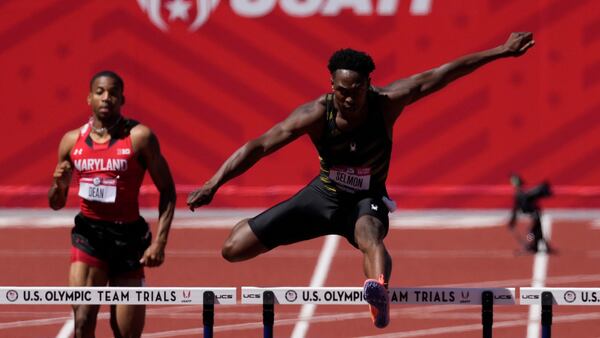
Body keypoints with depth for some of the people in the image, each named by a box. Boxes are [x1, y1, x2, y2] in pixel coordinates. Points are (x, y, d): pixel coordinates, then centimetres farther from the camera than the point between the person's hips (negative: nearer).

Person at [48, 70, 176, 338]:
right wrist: (60, 184, -10)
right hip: (89, 233, 2)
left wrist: (159, 242, -14)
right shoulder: (72, 141, 5)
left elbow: (167, 190, -4)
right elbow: (56, 204, 14)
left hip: (129, 235, -2)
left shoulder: (139, 137, -5)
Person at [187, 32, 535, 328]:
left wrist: (501, 51, -20)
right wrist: (213, 184, -30)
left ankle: (379, 290, -68)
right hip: (324, 195, 2)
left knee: (370, 237, -41)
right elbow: (259, 146, -24)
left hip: (367, 199, -2)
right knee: (234, 249, -2)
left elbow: (440, 75, -20)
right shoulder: (316, 114, -24)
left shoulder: (386, 102, -22)